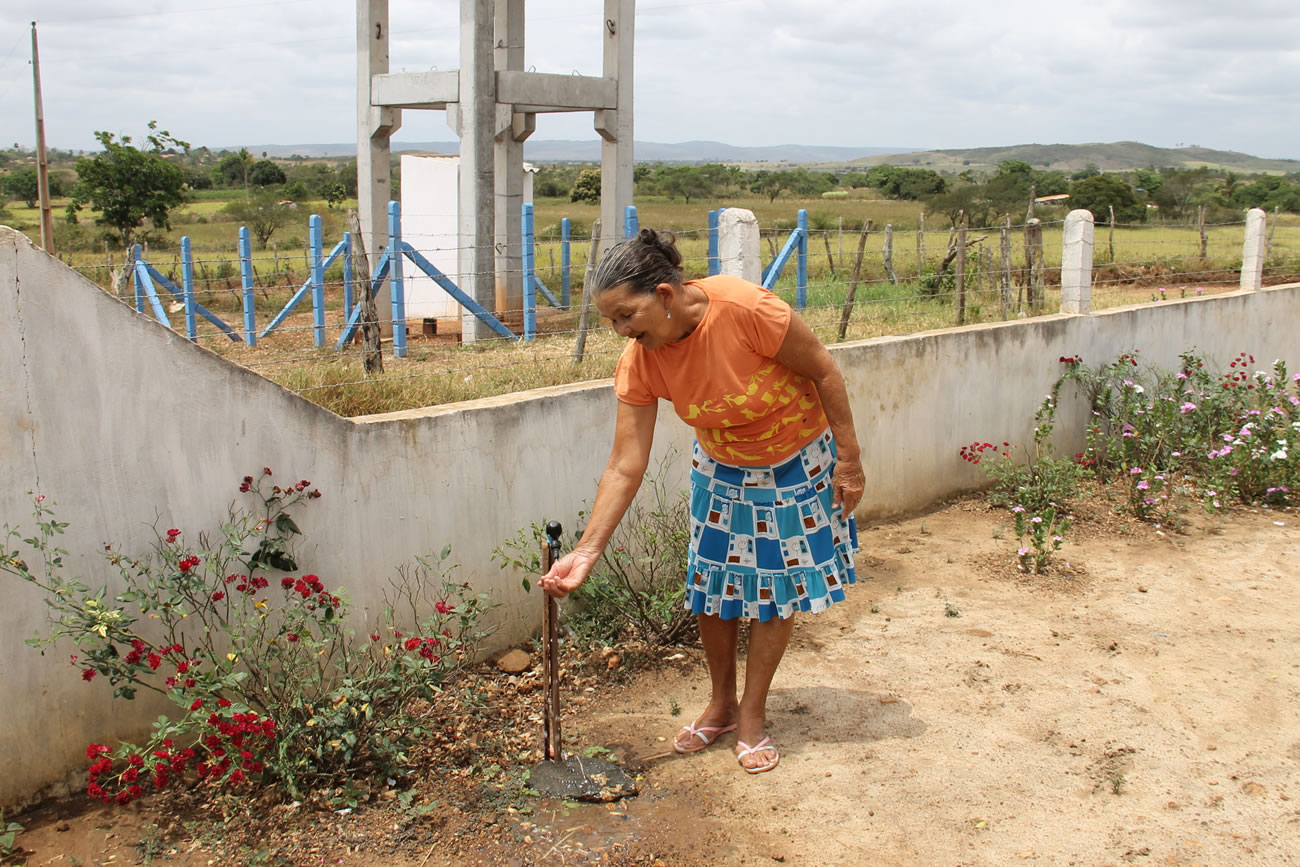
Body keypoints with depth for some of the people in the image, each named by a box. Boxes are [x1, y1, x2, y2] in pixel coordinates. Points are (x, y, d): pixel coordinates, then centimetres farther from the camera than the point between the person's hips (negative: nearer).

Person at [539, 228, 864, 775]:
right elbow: (626, 468, -19)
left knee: (776, 590, 4)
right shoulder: (639, 362, -21)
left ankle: (752, 716, 20)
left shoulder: (745, 308, -35)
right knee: (710, 587, 6)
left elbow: (823, 370, -21)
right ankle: (721, 705, 29)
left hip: (797, 463, -3)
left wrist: (848, 459, -14)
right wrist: (586, 553, -25)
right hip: (722, 470, 4)